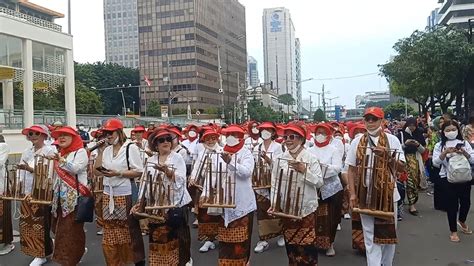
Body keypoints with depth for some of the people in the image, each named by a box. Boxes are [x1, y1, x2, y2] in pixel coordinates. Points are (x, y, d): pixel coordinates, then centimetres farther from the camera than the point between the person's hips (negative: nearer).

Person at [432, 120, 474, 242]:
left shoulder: (464, 143, 4)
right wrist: (445, 152, -22)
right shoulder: (440, 145, 0)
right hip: (448, 178, -2)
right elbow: (435, 162, -9)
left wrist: (464, 153, -18)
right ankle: (453, 231, 17)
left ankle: (462, 221, 42)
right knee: (452, 204, 2)